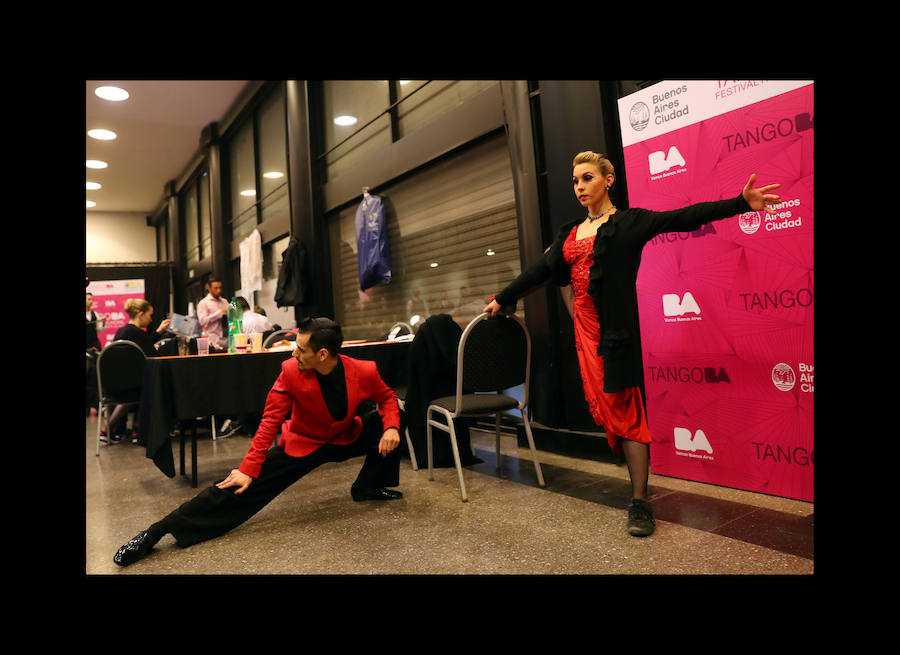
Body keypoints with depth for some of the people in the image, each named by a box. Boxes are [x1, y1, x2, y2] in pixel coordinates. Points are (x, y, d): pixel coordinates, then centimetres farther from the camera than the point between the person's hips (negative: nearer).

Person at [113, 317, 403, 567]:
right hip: (302, 445, -2)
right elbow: (269, 422, -18)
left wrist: (391, 428, -23)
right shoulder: (291, 371, -23)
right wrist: (248, 469, -21)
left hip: (346, 440, 3)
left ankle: (367, 487, 8)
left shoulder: (364, 371, -22)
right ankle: (157, 532, -10)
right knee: (240, 487, -15)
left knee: (388, 422, -14)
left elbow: (388, 398, -2)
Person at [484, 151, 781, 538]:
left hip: (615, 328, -6)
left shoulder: (629, 222, 0)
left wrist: (741, 203, -22)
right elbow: (540, 272, 20)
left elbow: (683, 218, -10)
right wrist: (501, 299, 22)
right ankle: (637, 472, 22)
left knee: (623, 410, -6)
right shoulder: (569, 233, 17)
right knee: (603, 406, 7)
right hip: (584, 327, 6)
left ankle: (640, 502, 1)